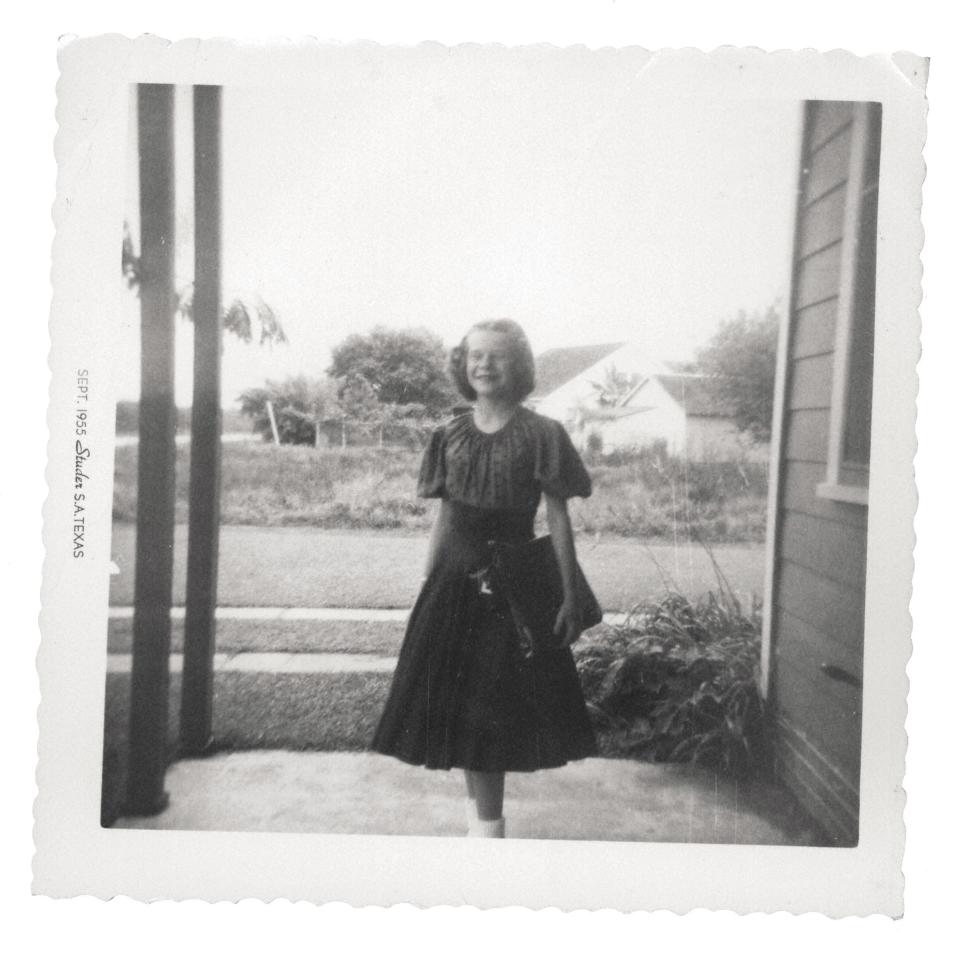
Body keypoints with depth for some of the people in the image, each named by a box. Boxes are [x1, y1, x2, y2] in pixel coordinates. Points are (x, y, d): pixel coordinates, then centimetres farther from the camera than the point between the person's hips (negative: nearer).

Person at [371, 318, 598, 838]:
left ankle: (487, 819, 14)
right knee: (457, 702, 10)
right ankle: (480, 805, 30)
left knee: (492, 706, -1)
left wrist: (568, 595, -9)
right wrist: (426, 588, 10)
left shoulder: (541, 435, -6)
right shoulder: (451, 435, 7)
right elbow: (445, 515, 11)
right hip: (453, 582, 4)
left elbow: (558, 519, -6)